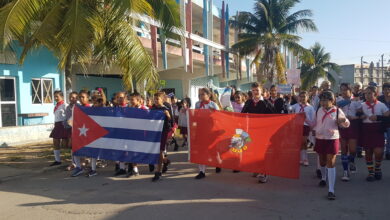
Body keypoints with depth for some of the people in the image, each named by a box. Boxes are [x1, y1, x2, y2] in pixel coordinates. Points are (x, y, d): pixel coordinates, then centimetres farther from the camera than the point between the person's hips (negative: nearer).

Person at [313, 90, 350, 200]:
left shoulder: (337, 111, -6)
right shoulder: (319, 110, 4)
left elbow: (346, 124, 1)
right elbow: (314, 124, 13)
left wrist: (344, 120, -19)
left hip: (332, 139, -4)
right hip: (319, 139, 4)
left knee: (331, 163, -9)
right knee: (322, 161, 19)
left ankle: (331, 190, -7)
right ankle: (323, 178, 48)